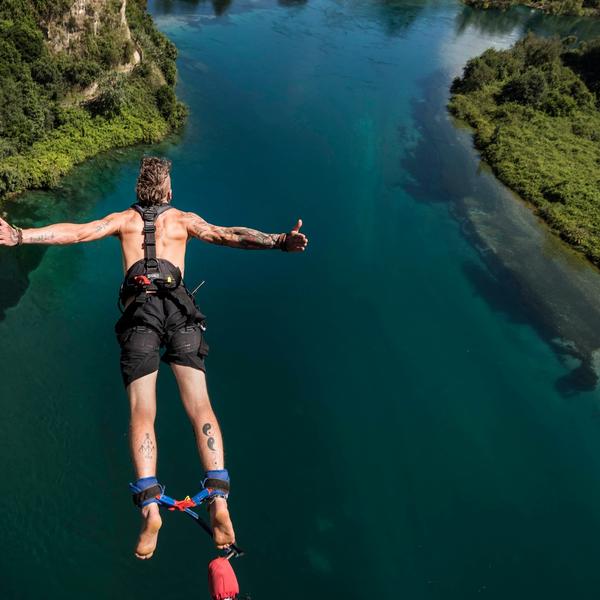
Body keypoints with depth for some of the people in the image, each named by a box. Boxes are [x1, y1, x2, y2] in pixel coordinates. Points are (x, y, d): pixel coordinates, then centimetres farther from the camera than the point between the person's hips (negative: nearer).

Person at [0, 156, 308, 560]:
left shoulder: (124, 219, 22)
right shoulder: (185, 219, 19)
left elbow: (76, 232, 10)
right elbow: (229, 235, 6)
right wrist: (278, 242, 1)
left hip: (139, 313, 1)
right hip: (179, 310, 0)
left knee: (142, 414, -1)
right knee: (200, 406, -6)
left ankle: (150, 506, -13)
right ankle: (219, 499, -15)